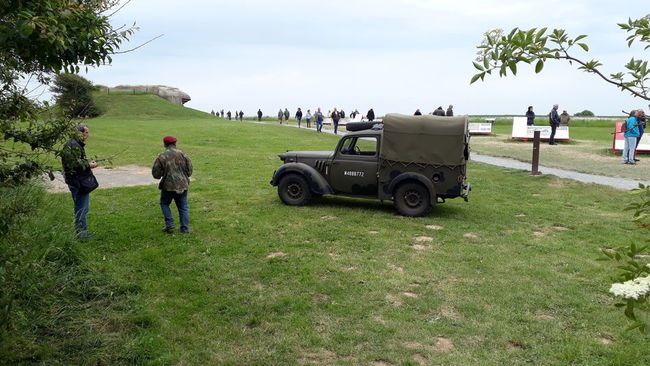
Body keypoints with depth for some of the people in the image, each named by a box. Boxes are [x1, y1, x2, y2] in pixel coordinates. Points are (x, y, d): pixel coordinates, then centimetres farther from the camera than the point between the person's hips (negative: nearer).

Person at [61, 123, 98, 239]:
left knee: (84, 206, 17)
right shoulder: (73, 146, -17)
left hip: (81, 181, 11)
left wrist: (88, 162, 10)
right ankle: (81, 231, 2)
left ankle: (82, 230, 26)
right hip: (77, 181, -11)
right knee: (81, 206, -5)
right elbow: (73, 164, -24)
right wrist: (88, 165, -15)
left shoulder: (78, 144, 16)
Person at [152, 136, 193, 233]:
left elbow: (156, 174, -4)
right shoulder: (182, 155, 0)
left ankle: (169, 225, 11)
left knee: (164, 204, 20)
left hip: (168, 185, -2)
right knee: (183, 207, 11)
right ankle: (185, 229, 9)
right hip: (183, 185, 2)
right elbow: (189, 171, 4)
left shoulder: (161, 157, -8)